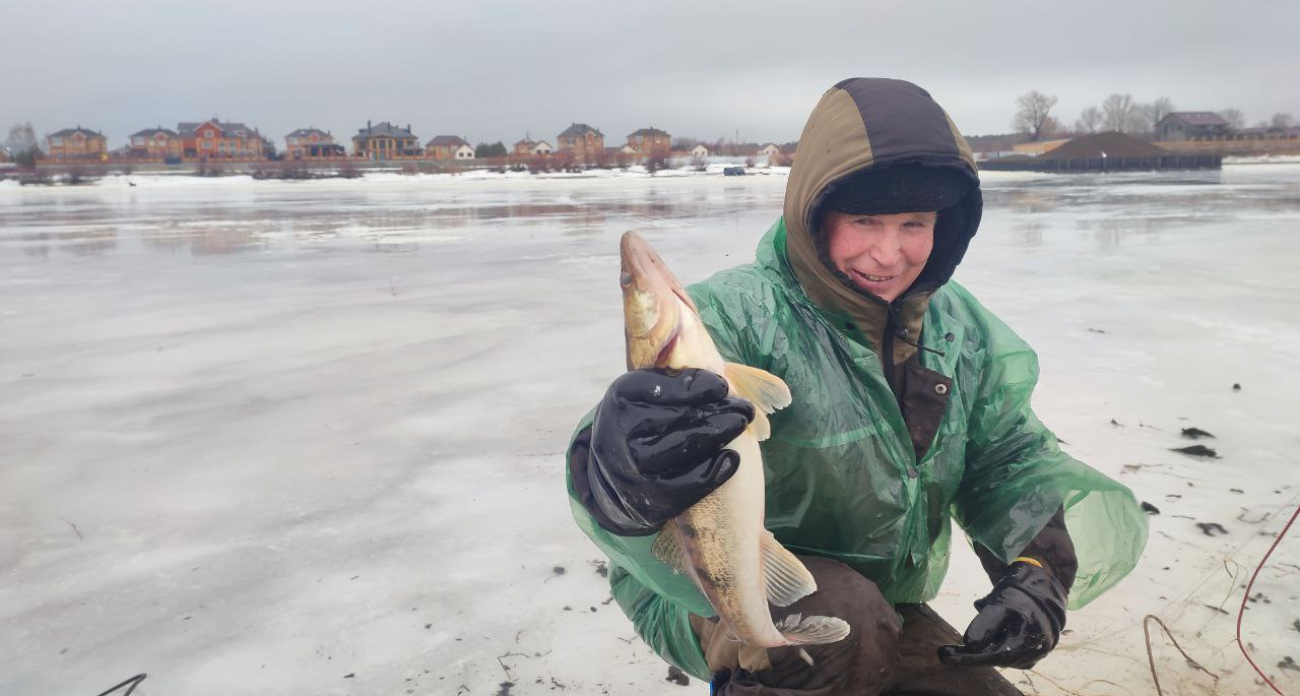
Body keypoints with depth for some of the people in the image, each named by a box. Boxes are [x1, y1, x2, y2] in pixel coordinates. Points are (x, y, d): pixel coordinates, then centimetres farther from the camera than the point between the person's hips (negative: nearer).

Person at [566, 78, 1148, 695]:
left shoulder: (960, 329, -2)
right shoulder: (739, 317, -25)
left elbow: (1011, 455, 0)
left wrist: (1043, 567, -21)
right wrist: (625, 488, -66)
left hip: (882, 608, 7)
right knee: (845, 619, -35)